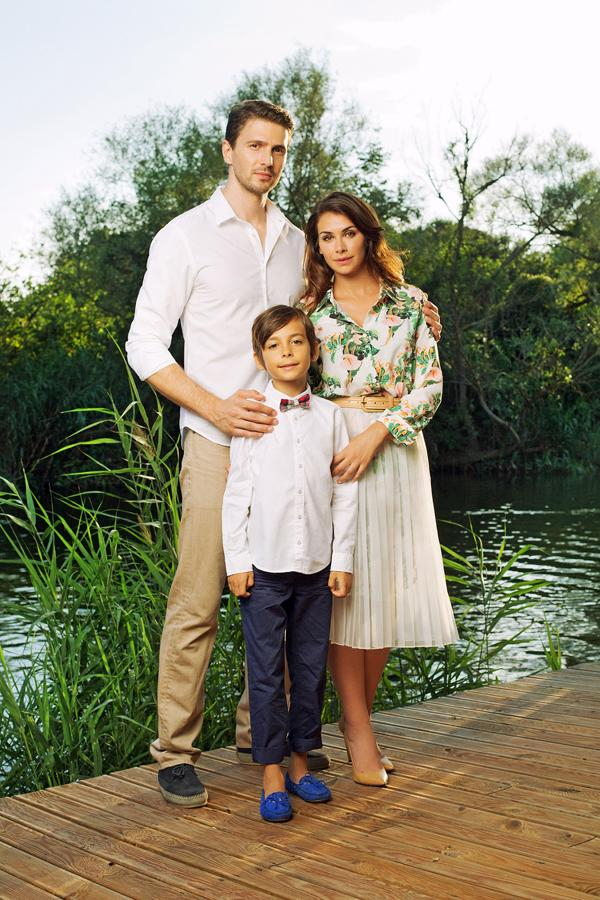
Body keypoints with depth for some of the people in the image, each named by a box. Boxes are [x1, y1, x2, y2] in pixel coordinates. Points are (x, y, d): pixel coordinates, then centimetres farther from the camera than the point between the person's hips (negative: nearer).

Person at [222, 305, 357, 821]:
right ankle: (272, 776, 11)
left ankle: (300, 762, 24)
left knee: (311, 668, 10)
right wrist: (236, 561, -4)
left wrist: (342, 560, 4)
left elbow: (344, 493, 7)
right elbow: (237, 492, 0)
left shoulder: (330, 417, 5)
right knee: (266, 672, 1)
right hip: (263, 565, -2)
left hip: (316, 565, 3)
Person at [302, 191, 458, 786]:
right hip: (332, 447, -1)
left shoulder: (410, 302, 7)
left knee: (390, 589, 3)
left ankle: (356, 713, 21)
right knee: (344, 588, -4)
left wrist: (376, 433, -12)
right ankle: (359, 732, 7)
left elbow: (430, 385, 0)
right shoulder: (311, 310, 8)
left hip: (396, 451, 1)